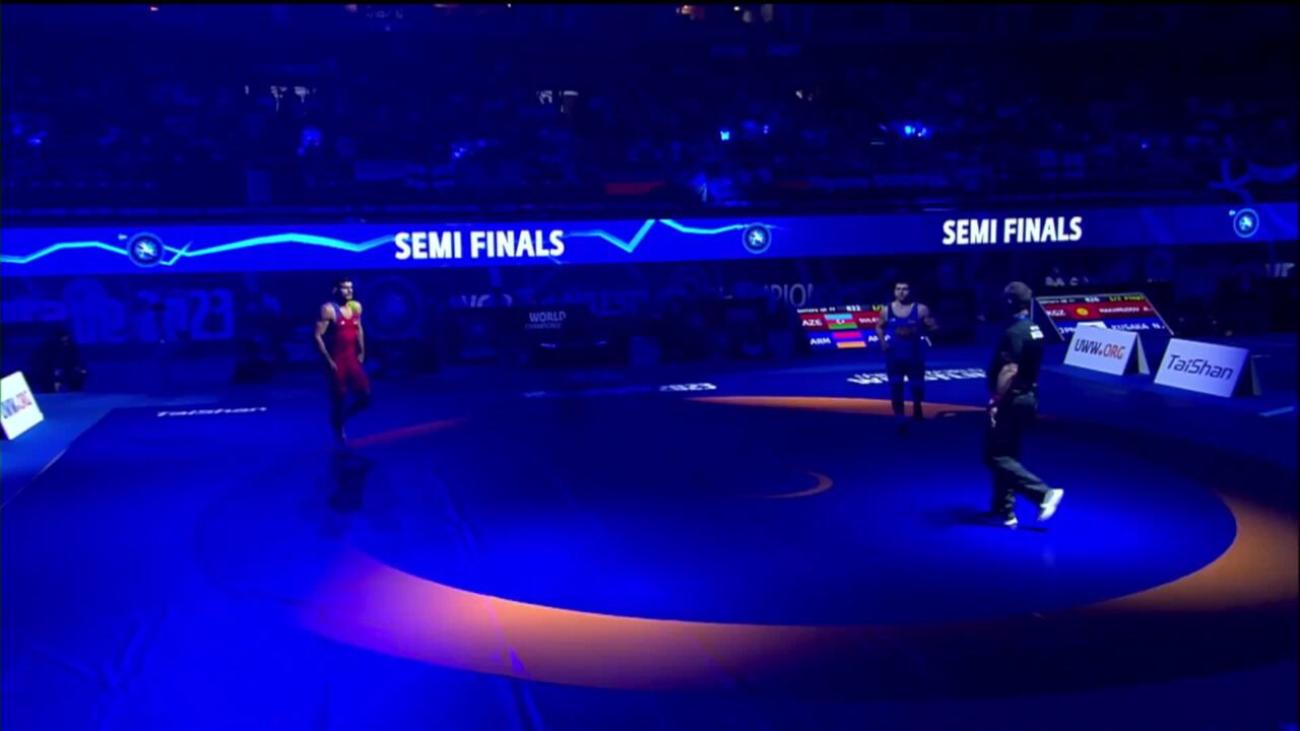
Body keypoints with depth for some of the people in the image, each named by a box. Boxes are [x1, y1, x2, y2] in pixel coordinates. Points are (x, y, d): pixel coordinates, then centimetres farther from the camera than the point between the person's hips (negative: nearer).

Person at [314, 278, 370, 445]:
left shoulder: (356, 307, 6)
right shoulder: (328, 309, -14)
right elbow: (318, 336, -17)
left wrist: (361, 352, 13)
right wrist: (328, 360, -18)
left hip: (352, 359, 6)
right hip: (336, 361, -6)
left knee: (365, 396, 1)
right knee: (338, 399, 3)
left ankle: (343, 418, 26)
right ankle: (337, 430, 22)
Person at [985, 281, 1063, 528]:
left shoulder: (1014, 332, -19)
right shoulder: (1035, 330, 10)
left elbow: (1009, 371, -26)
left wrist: (996, 401, -23)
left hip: (1011, 401, -10)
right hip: (1028, 397, 10)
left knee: (996, 456, -4)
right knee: (1007, 454, 15)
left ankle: (1044, 493, -12)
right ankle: (1004, 510, 18)